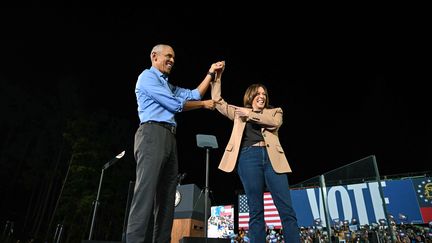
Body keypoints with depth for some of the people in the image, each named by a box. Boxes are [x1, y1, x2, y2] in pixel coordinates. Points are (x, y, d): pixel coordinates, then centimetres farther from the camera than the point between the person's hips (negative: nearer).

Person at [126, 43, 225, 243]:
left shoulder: (168, 86, 30)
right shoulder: (147, 76, 2)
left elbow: (193, 94, 25)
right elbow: (174, 104, -7)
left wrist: (211, 73, 23)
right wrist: (204, 104, 6)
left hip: (169, 137, 9)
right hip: (153, 134, -9)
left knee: (166, 195, 3)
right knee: (146, 191, -18)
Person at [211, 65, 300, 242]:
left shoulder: (274, 111, 22)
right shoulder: (239, 112, 22)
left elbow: (275, 122, -1)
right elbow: (218, 101, 18)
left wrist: (251, 114, -2)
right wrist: (217, 78, 12)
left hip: (272, 157, 1)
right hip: (248, 157, 0)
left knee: (287, 209, -4)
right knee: (255, 211, 0)